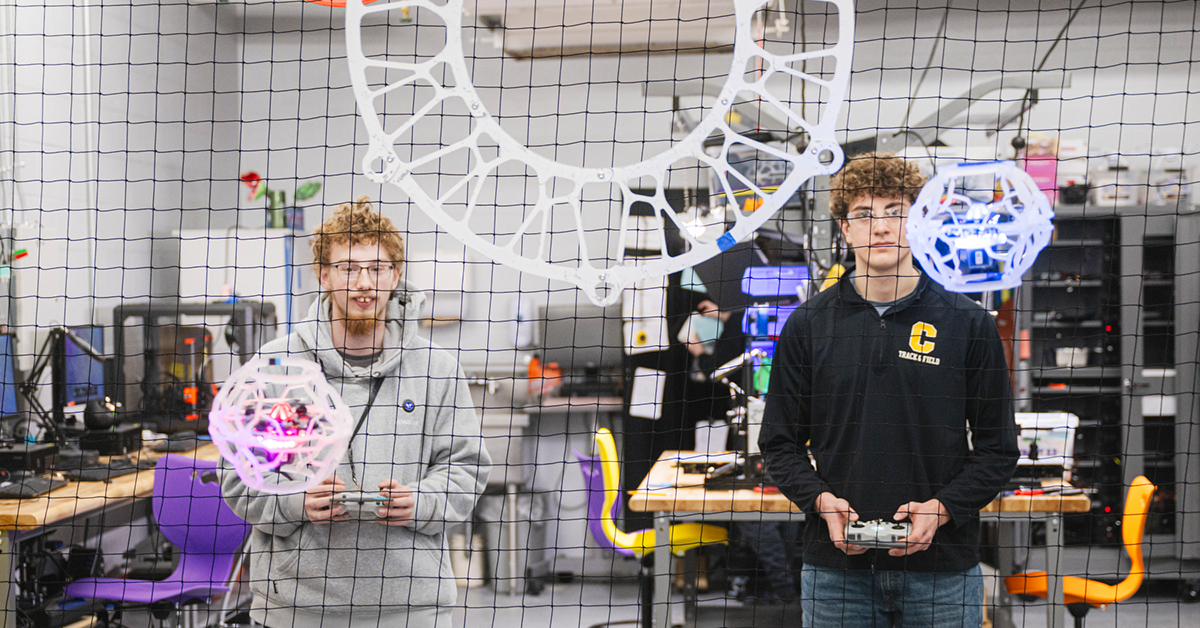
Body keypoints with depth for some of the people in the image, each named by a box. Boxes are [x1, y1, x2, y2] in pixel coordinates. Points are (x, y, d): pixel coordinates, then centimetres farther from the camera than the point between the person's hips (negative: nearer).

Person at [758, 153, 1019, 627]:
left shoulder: (970, 324, 2)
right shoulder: (808, 325, 5)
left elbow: (998, 449, 4)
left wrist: (941, 509, -10)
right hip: (836, 568, 1)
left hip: (942, 569, 0)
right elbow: (780, 443, 8)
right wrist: (822, 500, -9)